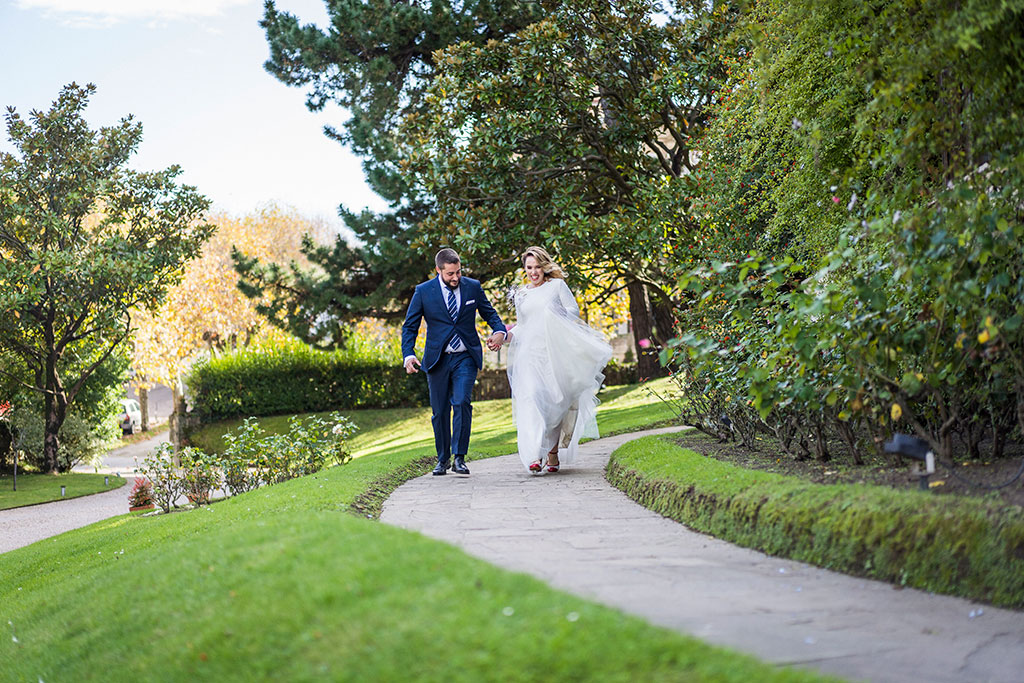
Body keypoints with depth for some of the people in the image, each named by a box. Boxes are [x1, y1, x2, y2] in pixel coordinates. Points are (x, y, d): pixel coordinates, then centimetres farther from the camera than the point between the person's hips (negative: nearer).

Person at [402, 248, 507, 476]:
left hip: (466, 358, 0)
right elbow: (409, 326, 1)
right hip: (437, 360, 0)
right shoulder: (423, 292, -2)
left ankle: (459, 458, -11)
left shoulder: (473, 287, 2)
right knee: (440, 411, 5)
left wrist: (499, 331, -9)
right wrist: (408, 355, -13)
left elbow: (489, 313, 13)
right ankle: (442, 459, 21)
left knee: (462, 403, -17)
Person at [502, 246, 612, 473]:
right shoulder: (521, 295, 18)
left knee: (557, 400, -1)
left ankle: (553, 452, 13)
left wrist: (554, 315, -8)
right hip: (530, 355, 2)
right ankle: (535, 456, -24)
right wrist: (505, 336, 7)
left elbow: (574, 310, 3)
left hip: (556, 352, -2)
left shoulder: (556, 285, 8)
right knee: (530, 398, -16)